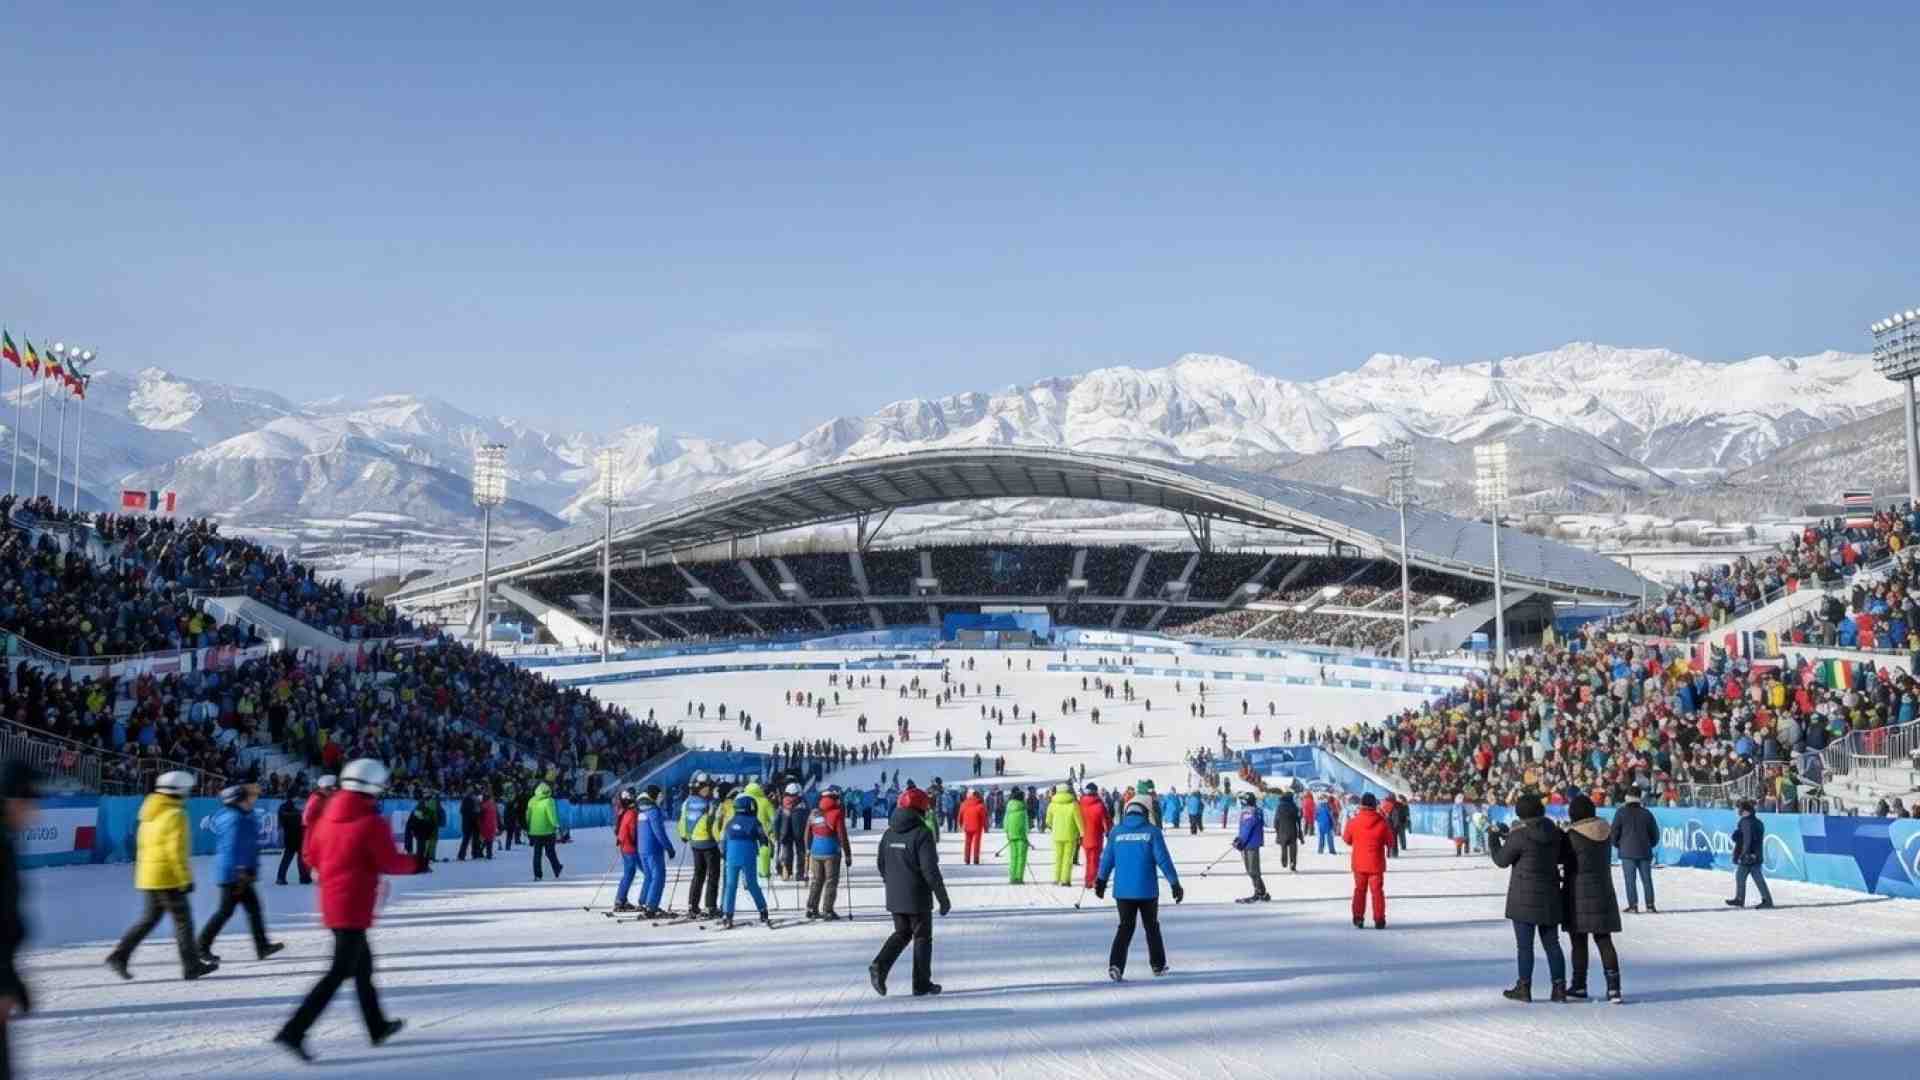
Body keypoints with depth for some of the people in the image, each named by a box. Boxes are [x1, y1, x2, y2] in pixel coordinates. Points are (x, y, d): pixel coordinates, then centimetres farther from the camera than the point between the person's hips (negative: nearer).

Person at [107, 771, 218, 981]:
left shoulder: (150, 812, 12)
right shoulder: (175, 815, -14)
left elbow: (142, 844, 17)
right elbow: (177, 850, -20)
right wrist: (185, 878, -16)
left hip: (147, 876, 8)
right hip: (168, 877, -8)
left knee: (150, 917, 16)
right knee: (182, 920, 1)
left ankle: (119, 955, 6)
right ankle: (191, 966, 6)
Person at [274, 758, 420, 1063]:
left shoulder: (328, 817, 5)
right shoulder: (372, 823, -15)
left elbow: (313, 852, 13)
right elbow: (390, 863, -14)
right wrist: (414, 865, 4)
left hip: (331, 903, 8)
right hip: (354, 907, -8)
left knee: (362, 962, 20)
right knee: (340, 972, -5)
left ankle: (378, 1026, 31)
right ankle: (294, 1032, -14)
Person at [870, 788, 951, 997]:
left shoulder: (889, 833, 4)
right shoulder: (922, 834, -17)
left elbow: (881, 864, 13)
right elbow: (930, 870, -19)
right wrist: (943, 898, -12)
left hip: (894, 898, 6)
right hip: (918, 897, -6)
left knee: (902, 933, 20)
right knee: (922, 937, 8)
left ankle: (880, 965, -2)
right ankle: (922, 984, 13)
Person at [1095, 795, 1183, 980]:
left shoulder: (1116, 831, 2)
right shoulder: (1152, 831, -6)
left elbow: (1107, 859, 7)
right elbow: (1163, 859, -9)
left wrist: (1101, 882, 20)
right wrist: (1175, 883, -4)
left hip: (1122, 890, 2)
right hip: (1147, 890, -2)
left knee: (1125, 927, 9)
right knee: (1152, 927, 16)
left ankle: (1115, 964, -9)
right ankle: (1158, 965, 26)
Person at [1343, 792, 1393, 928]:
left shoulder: (1353, 821, -9)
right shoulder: (1382, 822, -10)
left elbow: (1347, 839, 5)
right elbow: (1390, 841, -1)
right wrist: (1389, 849, 21)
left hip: (1359, 862, 1)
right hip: (1376, 863, -1)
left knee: (1359, 890, 14)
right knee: (1377, 891, 5)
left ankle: (1358, 918, 12)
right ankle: (1379, 920, 2)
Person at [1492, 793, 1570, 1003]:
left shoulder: (1519, 835, -16)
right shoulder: (1555, 833, 2)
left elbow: (1501, 860, -6)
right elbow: (1562, 858, 16)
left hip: (1524, 897, -6)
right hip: (1550, 896, 6)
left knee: (1524, 945, 2)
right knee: (1552, 943, 12)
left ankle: (1524, 987, 6)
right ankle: (1559, 987, 12)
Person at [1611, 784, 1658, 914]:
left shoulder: (1621, 812, -4)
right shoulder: (1647, 813, 6)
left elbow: (1614, 831, -4)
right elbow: (1655, 833, 11)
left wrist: (1617, 845, 13)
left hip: (1627, 852, -3)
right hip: (1645, 852, 3)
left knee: (1630, 880, -2)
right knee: (1647, 879, 8)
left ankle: (1633, 905, -6)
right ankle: (1650, 905, 6)